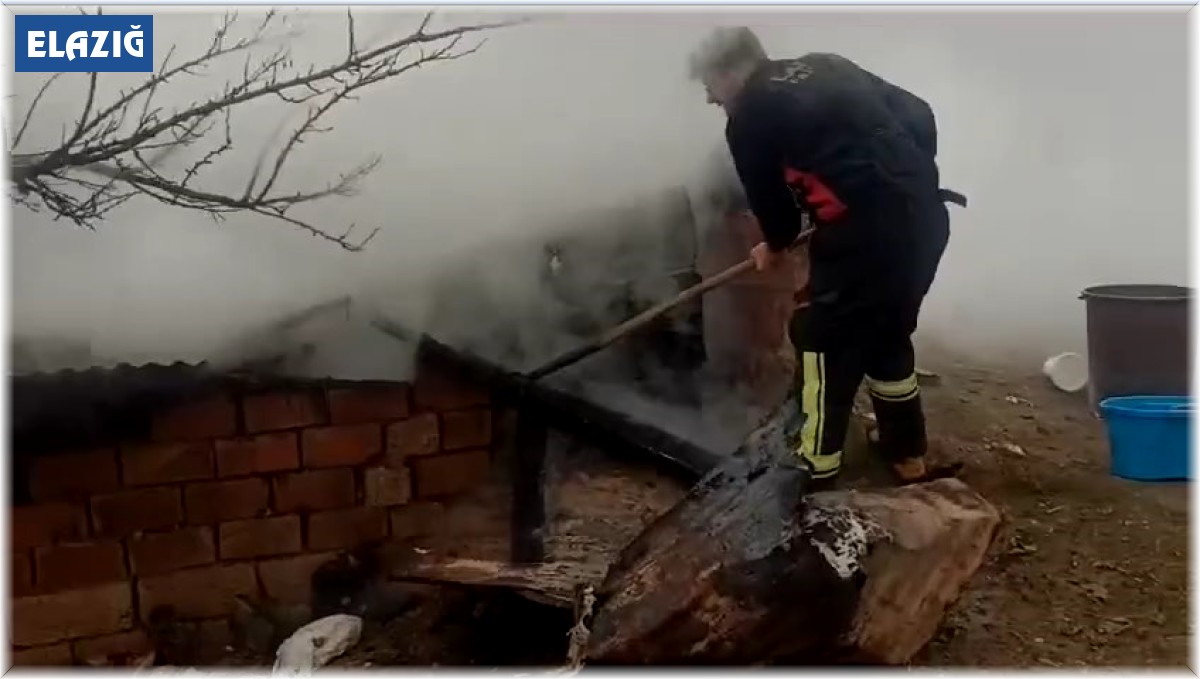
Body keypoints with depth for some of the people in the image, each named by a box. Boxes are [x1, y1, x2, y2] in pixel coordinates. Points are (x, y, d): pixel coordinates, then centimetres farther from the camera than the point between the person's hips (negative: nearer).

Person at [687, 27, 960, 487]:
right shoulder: (826, 68, 19)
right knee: (888, 336, 24)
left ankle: (815, 468, 18)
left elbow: (769, 195, 10)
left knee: (822, 341, 9)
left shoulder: (748, 116, 0)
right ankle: (909, 458, 35)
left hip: (864, 230, -8)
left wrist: (775, 246, 29)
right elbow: (919, 117, 17)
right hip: (925, 216, 8)